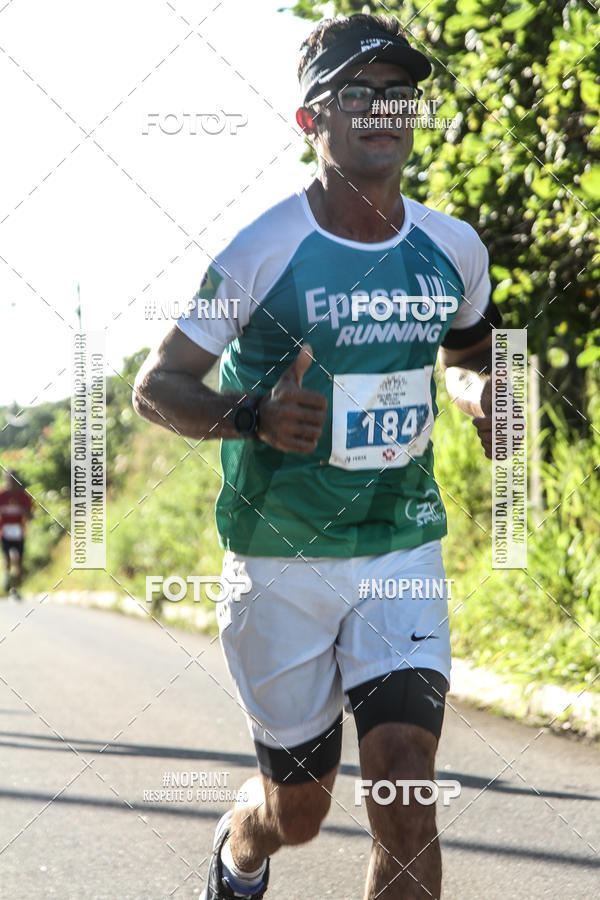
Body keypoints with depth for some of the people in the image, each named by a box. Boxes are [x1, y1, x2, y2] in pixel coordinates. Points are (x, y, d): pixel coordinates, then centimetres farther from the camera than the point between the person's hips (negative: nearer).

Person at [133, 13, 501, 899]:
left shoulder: (454, 249, 0)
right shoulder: (261, 252, -13)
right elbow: (155, 386, -7)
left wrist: (480, 394, -4)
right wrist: (251, 416, -27)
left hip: (404, 553, 2)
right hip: (282, 564, -2)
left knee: (405, 788, -15)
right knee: (296, 809, 10)